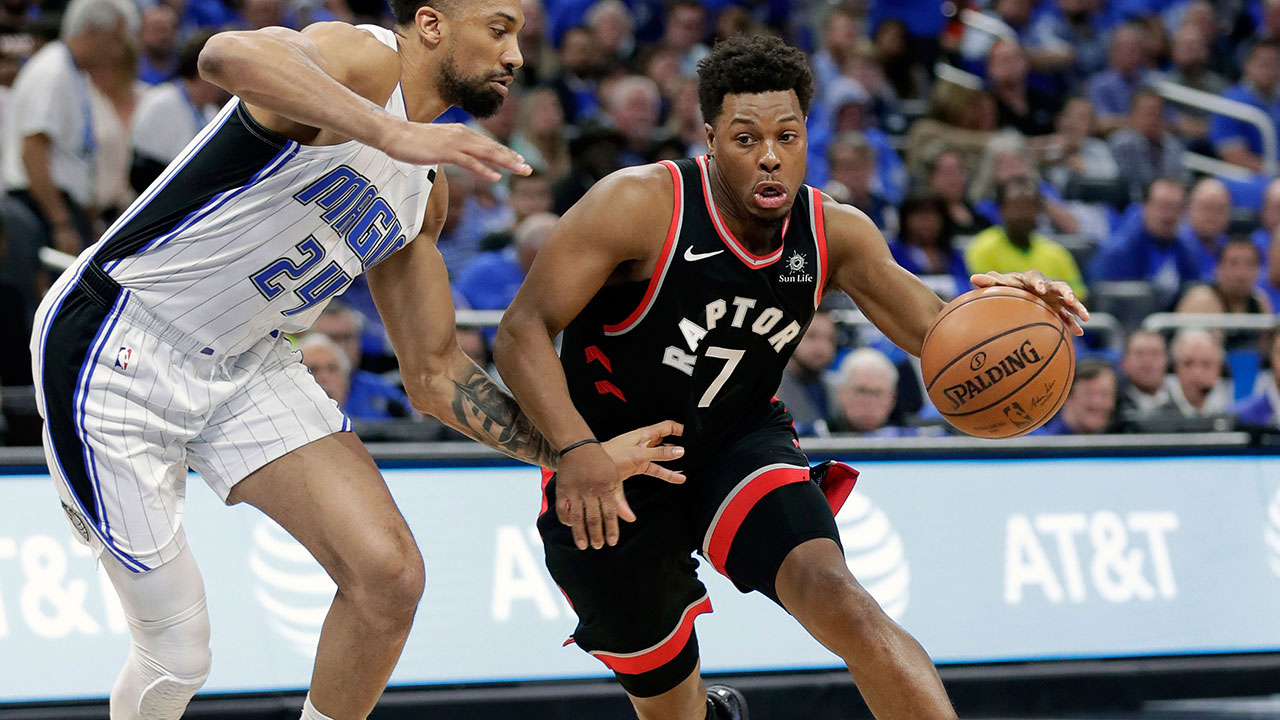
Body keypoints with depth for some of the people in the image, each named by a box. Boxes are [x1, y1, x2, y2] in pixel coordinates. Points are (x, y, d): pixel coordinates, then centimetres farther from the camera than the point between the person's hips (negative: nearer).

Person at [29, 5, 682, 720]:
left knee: (390, 577, -7)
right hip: (115, 351, -8)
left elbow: (433, 372, 15)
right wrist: (393, 134, -51)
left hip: (245, 365, 8)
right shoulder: (363, 58, -17)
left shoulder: (424, 191, 9)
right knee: (175, 660, -3)